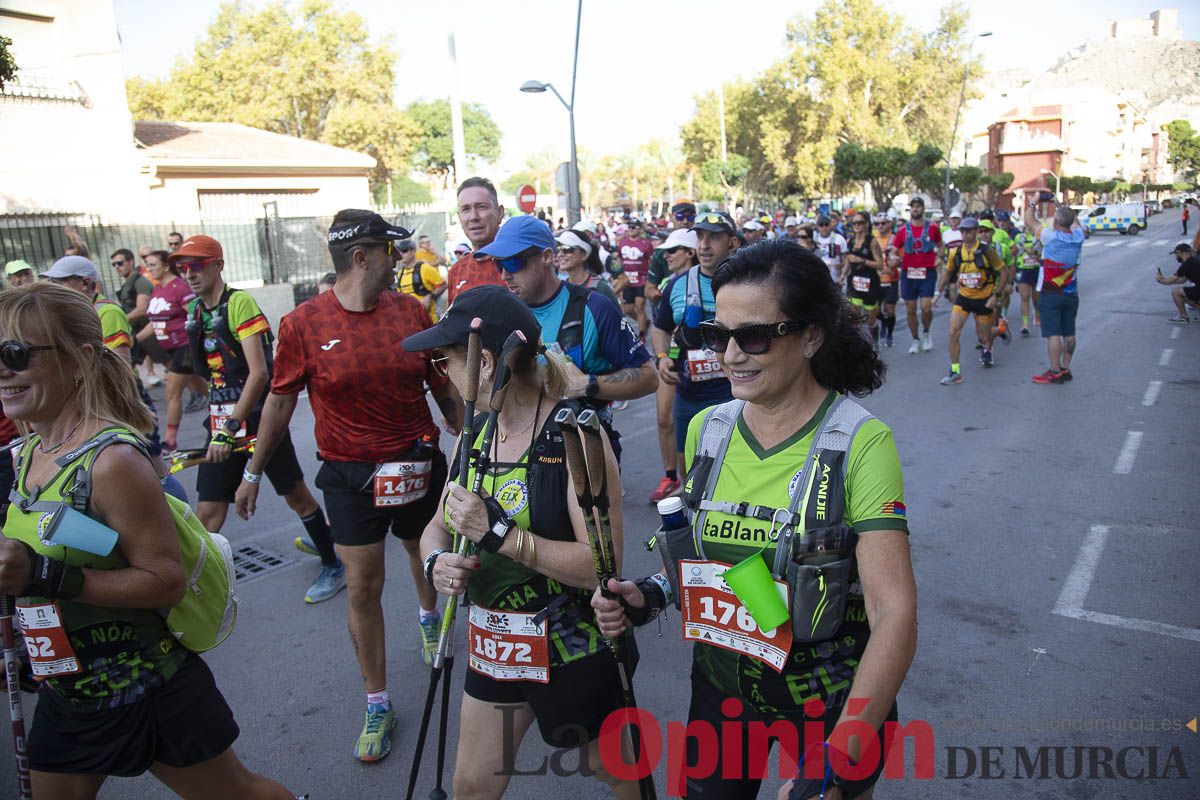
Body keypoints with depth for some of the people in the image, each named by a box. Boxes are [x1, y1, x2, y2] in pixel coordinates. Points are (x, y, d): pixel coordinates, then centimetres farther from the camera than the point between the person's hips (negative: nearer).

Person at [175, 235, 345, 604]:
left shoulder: (240, 302, -15)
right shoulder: (195, 311, 8)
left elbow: (259, 372, -23)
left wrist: (231, 427, -25)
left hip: (259, 417, -6)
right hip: (222, 421, 6)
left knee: (296, 494, 8)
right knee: (208, 512, 2)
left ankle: (333, 566, 25)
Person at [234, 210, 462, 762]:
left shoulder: (411, 311, -3)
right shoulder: (304, 323, -10)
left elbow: (444, 386, 7)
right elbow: (280, 400, 0)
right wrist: (253, 472, 6)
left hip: (418, 463, 3)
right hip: (349, 473, -2)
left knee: (424, 553, 22)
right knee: (362, 587, 1)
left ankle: (428, 618, 57)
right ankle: (377, 704, 18)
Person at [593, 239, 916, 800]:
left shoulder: (860, 443, -21)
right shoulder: (708, 429, -5)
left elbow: (894, 615, -25)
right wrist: (649, 596, -9)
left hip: (829, 699, -3)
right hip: (721, 688, 4)